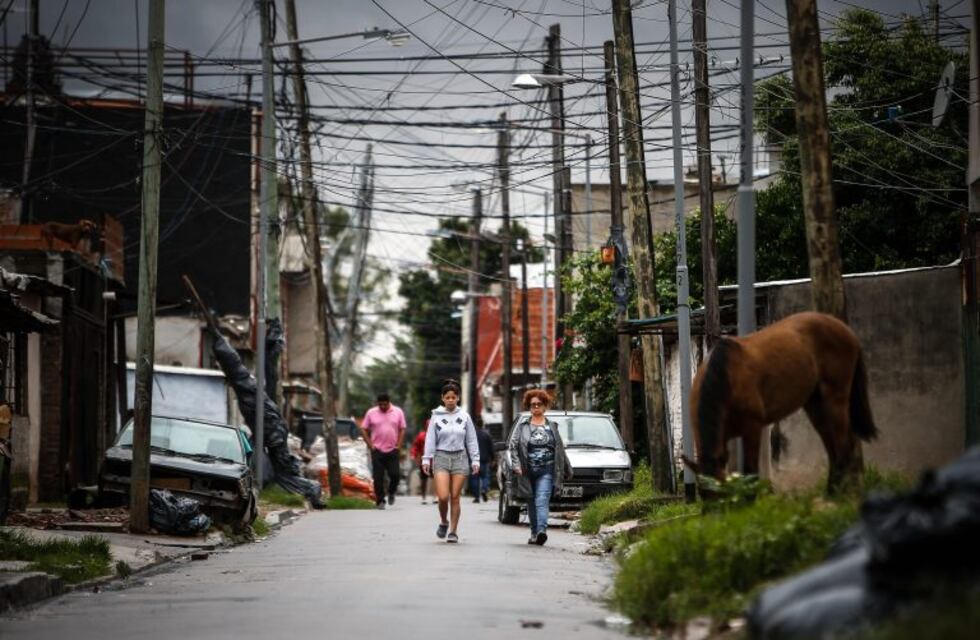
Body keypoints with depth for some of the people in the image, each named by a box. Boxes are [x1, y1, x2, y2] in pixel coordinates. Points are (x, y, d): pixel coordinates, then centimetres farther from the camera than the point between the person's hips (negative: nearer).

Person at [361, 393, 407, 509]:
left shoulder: (398, 412, 4)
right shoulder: (371, 413, 2)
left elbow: (402, 430, 7)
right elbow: (364, 429, 5)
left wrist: (398, 446, -1)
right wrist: (370, 445, -2)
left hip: (392, 451, 0)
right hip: (377, 451, 0)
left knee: (395, 474, -7)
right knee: (378, 478, -2)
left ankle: (391, 492, 21)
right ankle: (380, 501, 6)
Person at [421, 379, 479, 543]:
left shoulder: (464, 416, 6)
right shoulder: (436, 416, 3)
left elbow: (471, 440, 8)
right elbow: (430, 439, 2)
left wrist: (475, 460, 3)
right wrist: (426, 459, -5)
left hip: (460, 457, 1)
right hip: (441, 457, -1)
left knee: (455, 497, -1)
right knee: (443, 496, -12)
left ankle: (453, 531, 8)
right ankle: (443, 522, 15)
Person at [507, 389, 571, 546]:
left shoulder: (552, 426, 10)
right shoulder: (523, 425, 6)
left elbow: (560, 449, 16)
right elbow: (513, 445, 4)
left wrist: (566, 470, 17)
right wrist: (516, 464, -8)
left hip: (546, 470, -1)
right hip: (528, 471, 1)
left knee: (542, 501, -16)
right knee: (531, 502, 9)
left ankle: (542, 530, -29)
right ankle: (534, 533, 20)